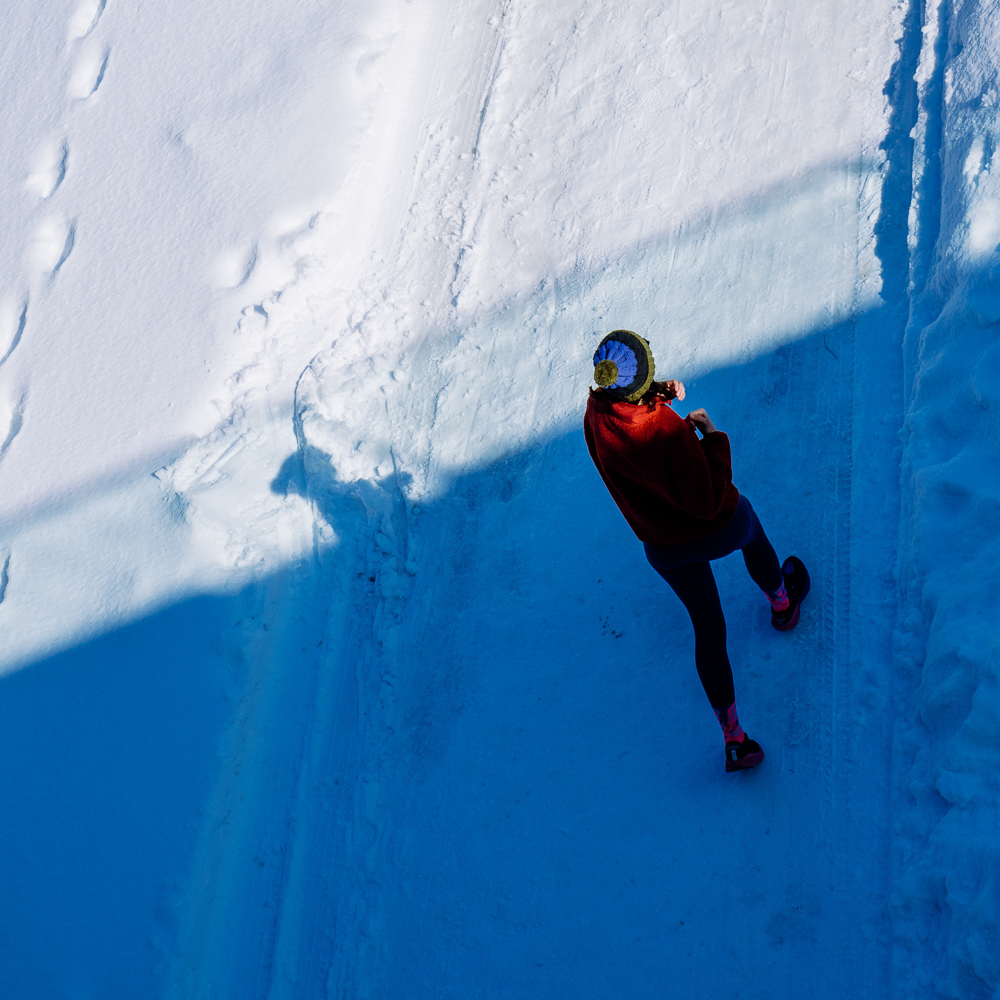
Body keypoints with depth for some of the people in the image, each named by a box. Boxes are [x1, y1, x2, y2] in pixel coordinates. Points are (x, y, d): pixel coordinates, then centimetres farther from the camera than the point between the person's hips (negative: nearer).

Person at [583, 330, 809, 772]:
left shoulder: (594, 414, -22)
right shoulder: (667, 432, -41)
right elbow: (708, 501, -31)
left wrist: (659, 393, -10)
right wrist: (712, 436, -23)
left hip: (664, 548, 4)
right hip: (722, 527, -4)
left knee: (707, 627, 21)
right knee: (754, 538, 35)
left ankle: (733, 738, 23)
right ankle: (781, 604, 67)